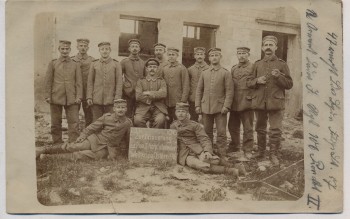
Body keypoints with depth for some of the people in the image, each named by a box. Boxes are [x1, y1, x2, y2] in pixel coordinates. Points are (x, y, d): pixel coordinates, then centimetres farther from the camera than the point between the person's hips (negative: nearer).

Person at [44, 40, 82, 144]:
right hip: (56, 98, 0)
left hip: (71, 99, 0)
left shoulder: (75, 65, 6)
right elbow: (48, 81, 5)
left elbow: (79, 82, 5)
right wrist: (47, 96, -1)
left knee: (74, 122, -4)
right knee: (56, 123, 7)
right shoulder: (53, 64, 5)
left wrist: (78, 97, -4)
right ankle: (57, 145, 18)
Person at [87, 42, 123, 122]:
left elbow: (119, 82, -1)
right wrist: (89, 97, -1)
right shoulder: (94, 64, 8)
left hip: (110, 100, -1)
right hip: (97, 100, 1)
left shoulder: (116, 64, 3)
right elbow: (90, 81, 7)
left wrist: (117, 98, -9)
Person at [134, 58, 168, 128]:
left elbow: (163, 94, -4)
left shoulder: (161, 81, 15)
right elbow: (137, 96, -2)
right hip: (143, 108, 0)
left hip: (158, 108, 0)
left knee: (160, 120, -31)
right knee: (137, 120, -29)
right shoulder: (141, 81, 13)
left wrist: (149, 93, -9)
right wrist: (155, 95, -5)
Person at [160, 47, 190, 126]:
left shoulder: (182, 68, -1)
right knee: (167, 123, 9)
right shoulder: (164, 68, 10)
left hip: (178, 102, -3)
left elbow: (186, 86, -3)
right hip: (166, 102, 4)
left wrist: (183, 101, -9)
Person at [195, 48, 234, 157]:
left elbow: (229, 91, -3)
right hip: (206, 107, 3)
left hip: (220, 108, -3)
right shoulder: (204, 73, 10)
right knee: (207, 132, 9)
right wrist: (197, 105, 4)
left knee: (221, 133, -3)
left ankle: (222, 155, 4)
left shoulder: (226, 73, 1)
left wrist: (226, 106, -12)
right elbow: (199, 90, 12)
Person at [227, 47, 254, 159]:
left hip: (247, 103, -5)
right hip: (234, 103, 5)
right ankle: (234, 146, 28)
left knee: (248, 128, 1)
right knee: (233, 126, 12)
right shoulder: (233, 69, 14)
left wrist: (253, 98, -12)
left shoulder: (253, 67, -3)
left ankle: (248, 150, 10)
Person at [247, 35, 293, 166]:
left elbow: (289, 84, 2)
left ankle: (273, 155, 9)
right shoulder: (257, 64, 11)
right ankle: (260, 151, 28)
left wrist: (279, 77, -16)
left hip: (275, 102, -3)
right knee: (260, 129, 13)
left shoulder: (282, 64, 4)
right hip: (259, 102, 3)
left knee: (276, 131, -3)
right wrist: (257, 81, -10)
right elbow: (248, 82, 11)